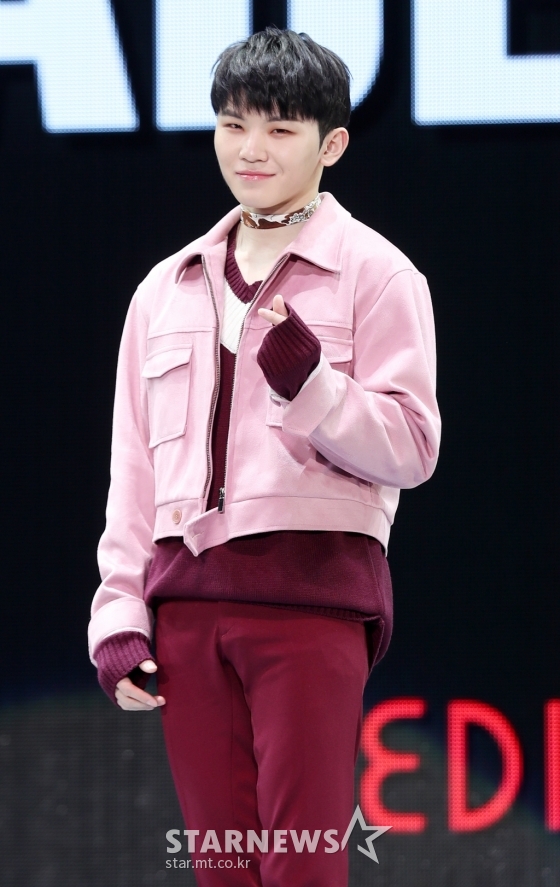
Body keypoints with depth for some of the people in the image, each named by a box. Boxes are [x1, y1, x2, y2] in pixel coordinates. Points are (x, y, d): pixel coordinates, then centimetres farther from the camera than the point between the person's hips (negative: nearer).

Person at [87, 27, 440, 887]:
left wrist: (306, 382, -19)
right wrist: (119, 614, 9)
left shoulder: (374, 274, 2)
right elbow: (134, 466, 17)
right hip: (188, 598, 5)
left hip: (313, 593, -5)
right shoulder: (168, 289, 17)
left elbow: (412, 448, -5)